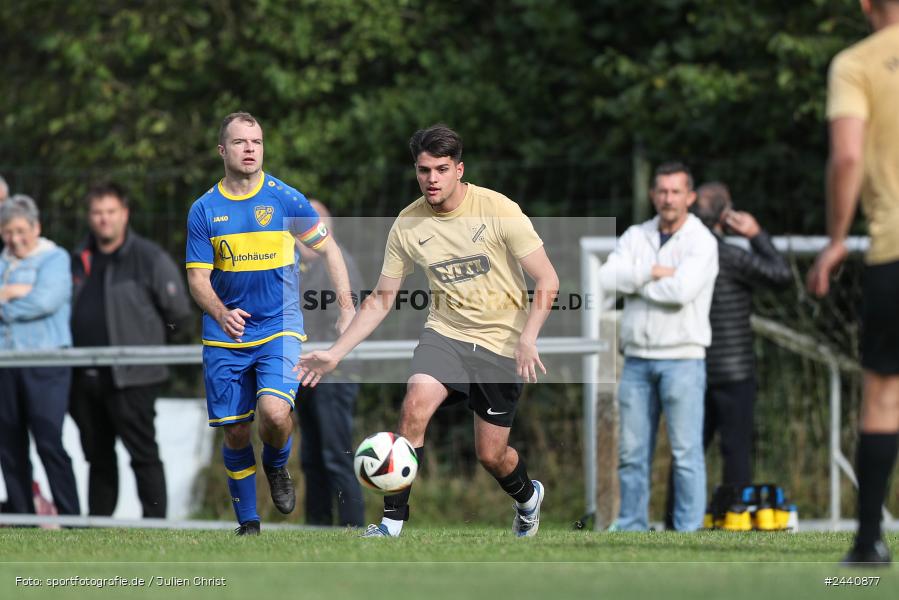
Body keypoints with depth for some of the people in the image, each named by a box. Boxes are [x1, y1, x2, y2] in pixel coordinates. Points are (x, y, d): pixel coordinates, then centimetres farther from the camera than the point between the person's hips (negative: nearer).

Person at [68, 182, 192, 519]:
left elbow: (179, 314, -2)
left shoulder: (149, 258, -5)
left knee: (143, 454, -5)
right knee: (97, 457, 13)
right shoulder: (79, 261, 11)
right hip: (86, 377, 6)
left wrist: (146, 340, 7)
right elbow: (70, 313, 23)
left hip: (131, 378, -6)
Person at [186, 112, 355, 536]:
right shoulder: (204, 210, 0)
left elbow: (327, 249, 8)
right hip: (225, 335, 2)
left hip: (279, 328, -2)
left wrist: (347, 308, 0)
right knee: (235, 432, 2)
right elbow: (198, 278, 0)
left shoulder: (285, 199, -2)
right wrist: (221, 314, -21)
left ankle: (277, 467, 11)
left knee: (274, 413, -23)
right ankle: (247, 523, 19)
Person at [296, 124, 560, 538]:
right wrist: (336, 353, -1)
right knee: (414, 407, -26)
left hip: (500, 344, -2)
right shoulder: (407, 225, -4)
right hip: (445, 332, 2)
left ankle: (527, 496, 39)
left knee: (491, 456, 3)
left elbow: (547, 282, -11)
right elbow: (381, 299, 6)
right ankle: (392, 523, -20)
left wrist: (527, 338, -24)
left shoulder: (498, 210, -15)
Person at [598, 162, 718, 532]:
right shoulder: (636, 237, 12)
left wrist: (634, 282, -6)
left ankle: (688, 531, -7)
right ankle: (631, 528, 10)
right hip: (637, 359, 5)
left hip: (682, 359, -5)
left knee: (686, 452, -7)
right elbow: (607, 279, -3)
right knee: (632, 452, 5)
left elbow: (681, 290, -19)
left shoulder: (701, 242, -3)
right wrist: (651, 272, -13)